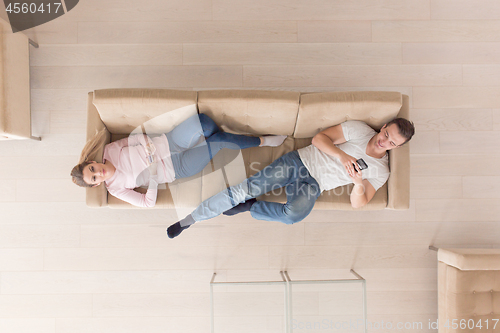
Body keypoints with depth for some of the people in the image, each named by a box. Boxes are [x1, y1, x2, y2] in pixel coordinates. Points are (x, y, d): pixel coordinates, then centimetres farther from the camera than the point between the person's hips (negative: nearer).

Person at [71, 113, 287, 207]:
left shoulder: (111, 150, 0)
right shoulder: (116, 188, -4)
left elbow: (138, 138, 7)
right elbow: (148, 203, -7)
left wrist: (151, 145, -13)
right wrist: (153, 177, -18)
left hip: (169, 143, 3)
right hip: (178, 169, -3)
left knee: (203, 122, -27)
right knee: (219, 141, -20)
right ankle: (262, 141, 1)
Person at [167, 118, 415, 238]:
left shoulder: (381, 171, 5)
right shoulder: (359, 129, 1)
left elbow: (357, 203, 0)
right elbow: (319, 137, -4)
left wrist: (359, 183, -22)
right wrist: (342, 155, -21)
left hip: (314, 185, 0)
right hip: (300, 161, 0)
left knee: (293, 215, -35)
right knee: (247, 188, -16)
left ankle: (248, 207, -6)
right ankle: (189, 220, -2)